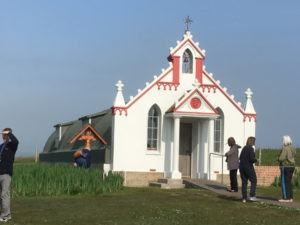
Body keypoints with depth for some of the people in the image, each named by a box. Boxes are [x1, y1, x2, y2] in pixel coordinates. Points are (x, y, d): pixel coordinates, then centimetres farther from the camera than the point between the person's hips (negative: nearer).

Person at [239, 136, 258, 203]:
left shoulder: (244, 148, 10)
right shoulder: (251, 149, -12)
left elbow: (240, 158, 13)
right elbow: (252, 158, -19)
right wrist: (256, 160, 0)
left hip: (242, 167, 7)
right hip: (249, 167, -7)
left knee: (244, 182, 9)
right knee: (254, 181, 6)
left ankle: (244, 198, 8)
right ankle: (252, 196, -2)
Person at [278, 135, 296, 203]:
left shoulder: (285, 149, -16)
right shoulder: (292, 149, 10)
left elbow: (281, 159, -21)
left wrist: (279, 157, 1)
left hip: (285, 167, -8)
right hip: (292, 166, 8)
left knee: (285, 183, -3)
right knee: (289, 183, 12)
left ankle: (286, 198, -4)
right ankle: (290, 198, 12)